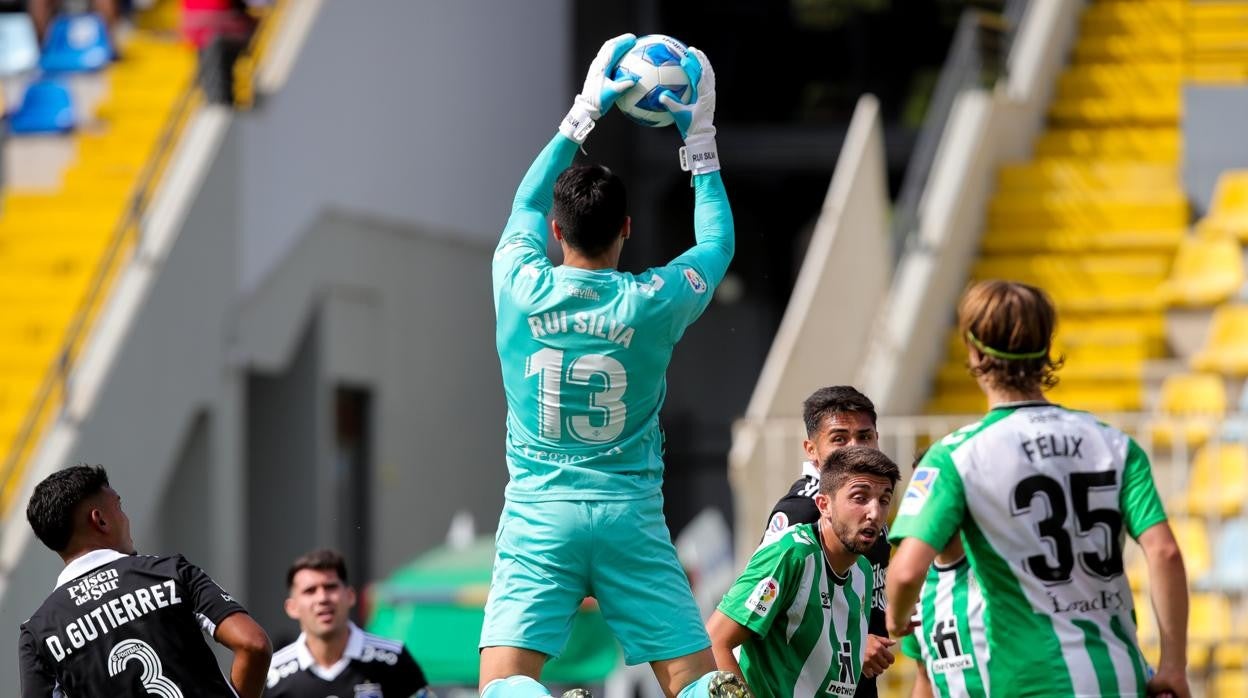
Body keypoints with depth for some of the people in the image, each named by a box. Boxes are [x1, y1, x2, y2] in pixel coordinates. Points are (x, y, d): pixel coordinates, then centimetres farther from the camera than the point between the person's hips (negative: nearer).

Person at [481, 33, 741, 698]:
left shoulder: (521, 286, -4)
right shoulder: (652, 301, -5)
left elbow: (526, 206, 19)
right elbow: (717, 242, 16)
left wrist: (582, 115, 25)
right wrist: (699, 139, 23)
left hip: (538, 516, 0)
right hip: (632, 516, 0)